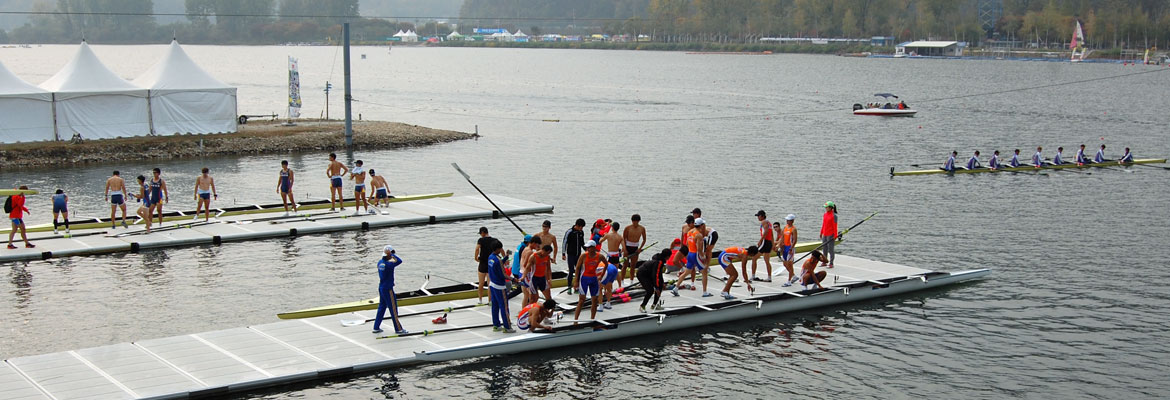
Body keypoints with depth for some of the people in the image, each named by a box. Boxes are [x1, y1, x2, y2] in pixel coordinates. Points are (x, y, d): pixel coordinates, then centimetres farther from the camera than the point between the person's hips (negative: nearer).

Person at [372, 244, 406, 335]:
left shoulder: (380, 262, 5)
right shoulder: (388, 264, -22)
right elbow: (399, 261, -32)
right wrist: (392, 254, -23)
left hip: (381, 287, 9)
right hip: (388, 289, -9)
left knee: (382, 307, 17)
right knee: (393, 309, -1)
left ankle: (376, 328, 21)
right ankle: (398, 329, 5)